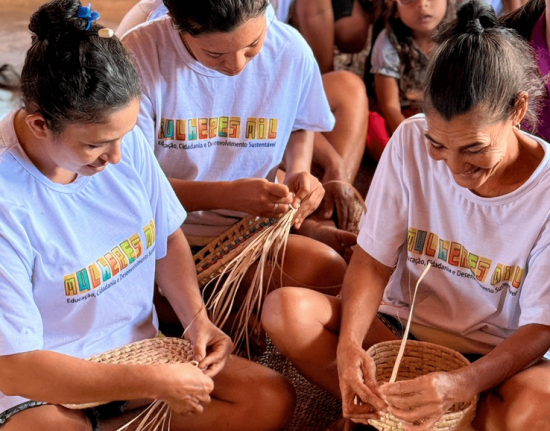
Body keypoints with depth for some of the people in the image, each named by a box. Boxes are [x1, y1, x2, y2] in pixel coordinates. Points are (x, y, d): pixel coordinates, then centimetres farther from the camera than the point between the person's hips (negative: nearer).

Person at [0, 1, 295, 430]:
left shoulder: (125, 140, -7)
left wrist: (197, 318, -7)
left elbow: (166, 238, 11)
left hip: (136, 353, 7)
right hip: (45, 387, -7)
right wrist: (155, 382, -23)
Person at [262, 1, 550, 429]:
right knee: (285, 310, -22)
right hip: (403, 325, 2)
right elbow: (373, 261, -7)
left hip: (498, 356, -1)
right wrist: (349, 342, -27)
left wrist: (457, 385, -33)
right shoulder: (410, 143, -11)